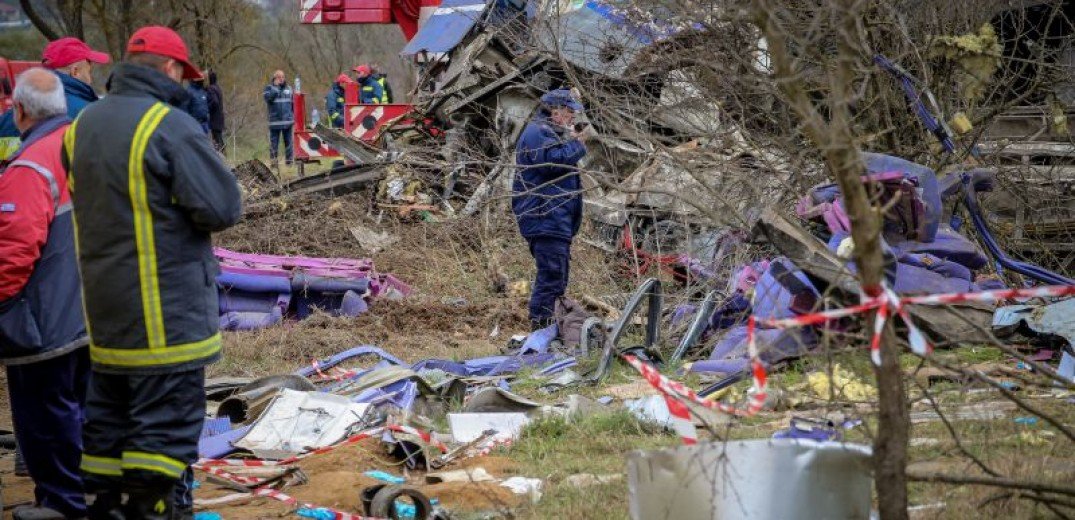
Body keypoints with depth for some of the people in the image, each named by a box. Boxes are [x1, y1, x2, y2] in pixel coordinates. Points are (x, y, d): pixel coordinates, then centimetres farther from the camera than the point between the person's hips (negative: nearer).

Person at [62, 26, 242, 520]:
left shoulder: (82, 126, 7)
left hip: (103, 312, 8)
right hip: (167, 313, -7)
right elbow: (222, 207, -18)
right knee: (166, 423, -2)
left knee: (108, 421, 18)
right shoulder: (171, 127, -17)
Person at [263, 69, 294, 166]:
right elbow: (268, 98, -17)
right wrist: (276, 87, -16)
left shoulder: (288, 89, 12)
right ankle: (274, 160, 0)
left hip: (287, 120, 3)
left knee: (288, 141, 6)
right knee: (274, 142, -2)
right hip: (275, 121, -3)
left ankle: (290, 160, 10)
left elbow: (293, 104, 17)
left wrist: (294, 117, 12)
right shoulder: (269, 88, 2)